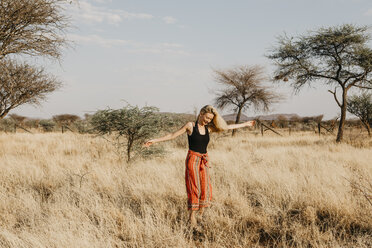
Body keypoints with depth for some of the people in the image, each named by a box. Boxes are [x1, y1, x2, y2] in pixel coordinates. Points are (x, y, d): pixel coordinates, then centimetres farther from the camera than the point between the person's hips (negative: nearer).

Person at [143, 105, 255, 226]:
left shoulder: (208, 128, 8)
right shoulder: (190, 126, -4)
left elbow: (227, 127, 16)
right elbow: (172, 135, -1)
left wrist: (245, 124, 21)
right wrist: (155, 140, -5)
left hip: (204, 160, 5)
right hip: (193, 158, -4)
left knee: (205, 187, 0)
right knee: (194, 187, -6)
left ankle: (201, 214, 11)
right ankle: (192, 215, 1)